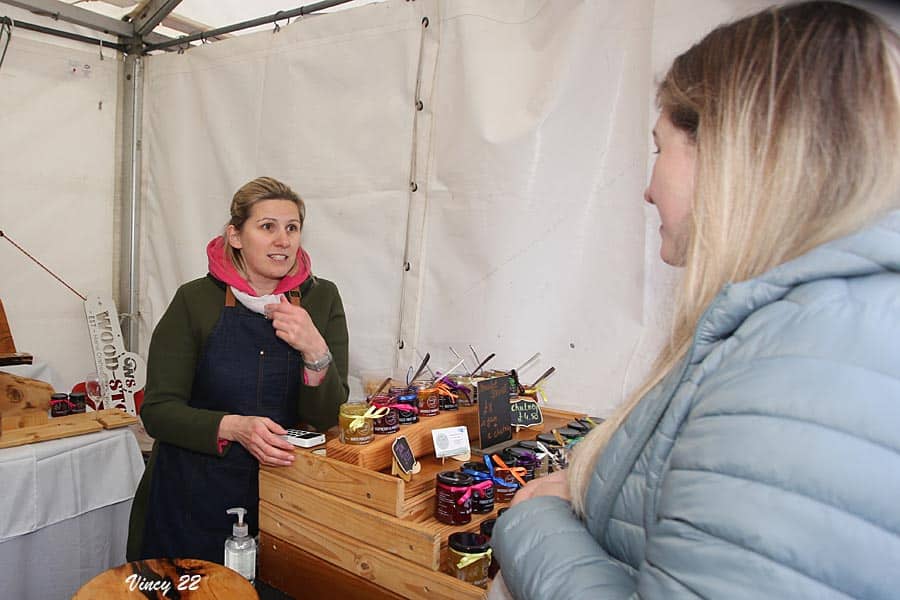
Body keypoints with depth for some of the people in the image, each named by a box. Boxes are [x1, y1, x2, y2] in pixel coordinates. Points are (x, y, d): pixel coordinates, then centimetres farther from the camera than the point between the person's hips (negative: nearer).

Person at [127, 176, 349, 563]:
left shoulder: (321, 299, -5)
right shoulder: (196, 300, -9)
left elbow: (328, 418, -6)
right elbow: (158, 411, -9)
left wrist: (315, 351, -25)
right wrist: (235, 427, -27)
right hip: (192, 498, -1)